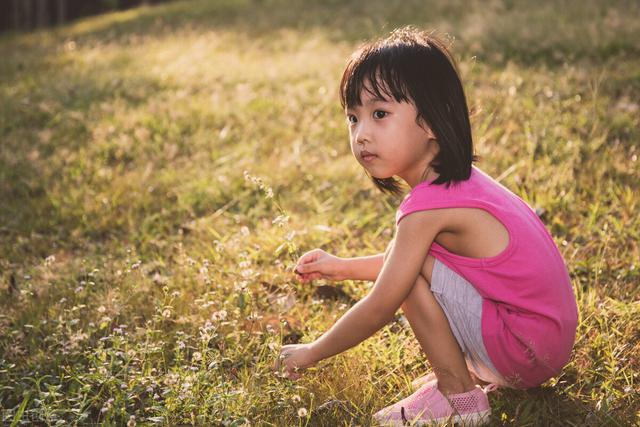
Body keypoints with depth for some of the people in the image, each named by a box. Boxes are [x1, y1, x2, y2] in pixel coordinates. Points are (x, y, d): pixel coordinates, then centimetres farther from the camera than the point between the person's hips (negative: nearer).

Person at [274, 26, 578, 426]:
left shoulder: (427, 207, -22)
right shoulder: (459, 180, 6)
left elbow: (379, 309, -15)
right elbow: (400, 260, 22)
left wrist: (311, 352, -3)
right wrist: (343, 267, 15)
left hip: (525, 352, -9)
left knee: (409, 271, -16)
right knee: (406, 263, 16)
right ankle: (473, 371, 12)